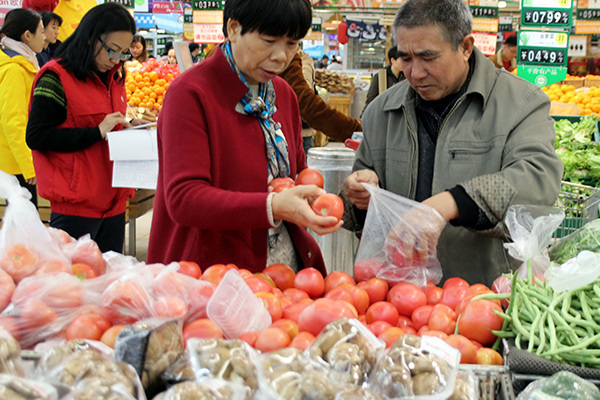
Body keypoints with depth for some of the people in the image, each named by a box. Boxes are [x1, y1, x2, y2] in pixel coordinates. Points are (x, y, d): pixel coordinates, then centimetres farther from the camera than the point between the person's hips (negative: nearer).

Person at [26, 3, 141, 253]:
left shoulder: (113, 78, 16)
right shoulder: (56, 77, -9)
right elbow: (36, 137, -15)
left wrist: (130, 128, 3)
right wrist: (97, 132, -19)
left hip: (113, 202, 8)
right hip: (75, 206, -7)